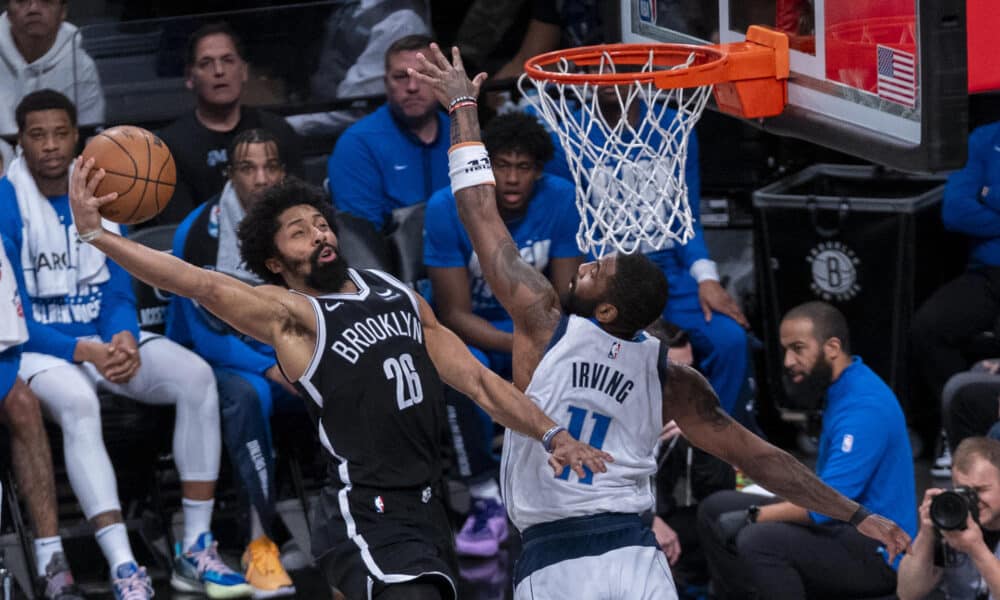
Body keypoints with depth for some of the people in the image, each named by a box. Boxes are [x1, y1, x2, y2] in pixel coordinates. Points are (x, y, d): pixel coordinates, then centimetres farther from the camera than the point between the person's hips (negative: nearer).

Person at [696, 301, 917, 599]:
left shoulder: (863, 407, -22)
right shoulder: (840, 390, 10)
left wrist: (752, 516, -17)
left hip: (878, 554, -11)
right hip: (844, 526, 11)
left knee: (758, 540, -32)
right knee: (716, 510, 8)